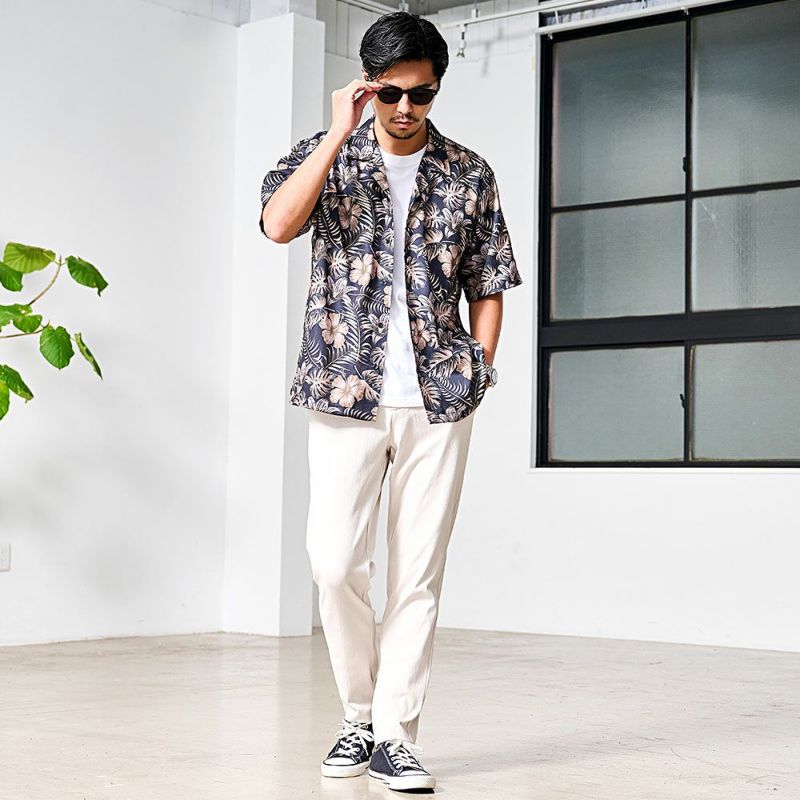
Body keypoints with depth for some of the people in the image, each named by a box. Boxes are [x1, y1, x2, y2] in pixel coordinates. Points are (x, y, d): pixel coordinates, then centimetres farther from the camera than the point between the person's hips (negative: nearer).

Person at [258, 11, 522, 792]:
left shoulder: (468, 174, 9)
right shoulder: (327, 154, 5)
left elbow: (487, 287, 13)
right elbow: (279, 224, -15)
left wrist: (478, 372, 2)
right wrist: (339, 135, -16)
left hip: (438, 400, 1)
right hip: (346, 393, -1)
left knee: (418, 570, 1)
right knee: (335, 561, -6)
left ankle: (395, 735, 8)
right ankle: (359, 715, 14)